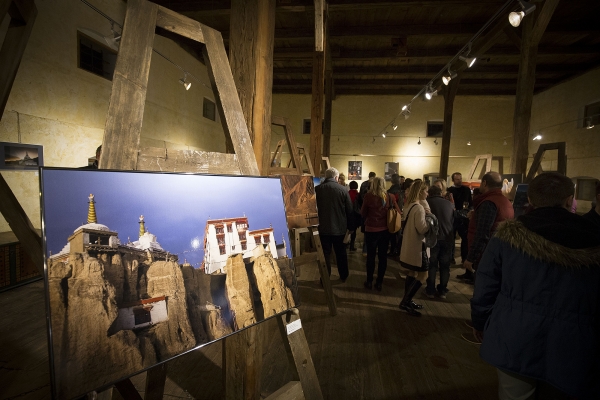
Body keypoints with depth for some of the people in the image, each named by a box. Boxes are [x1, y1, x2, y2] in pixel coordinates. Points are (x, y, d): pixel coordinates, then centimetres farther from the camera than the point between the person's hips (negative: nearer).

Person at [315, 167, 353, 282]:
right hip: (340, 228, 1)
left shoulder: (317, 189, -9)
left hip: (323, 227, 0)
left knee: (325, 254, 11)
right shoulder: (342, 189, -10)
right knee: (341, 253, 18)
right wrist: (347, 224, 11)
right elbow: (349, 209, -6)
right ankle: (343, 276, 32)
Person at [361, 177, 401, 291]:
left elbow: (363, 213, -3)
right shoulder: (390, 197, -5)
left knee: (371, 256, 11)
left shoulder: (369, 196, -12)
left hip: (371, 230, -2)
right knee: (383, 256, 12)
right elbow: (398, 212, 3)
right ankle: (379, 282, 20)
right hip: (385, 230, 2)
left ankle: (369, 281, 20)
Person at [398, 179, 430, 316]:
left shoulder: (409, 206, 9)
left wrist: (425, 215, 8)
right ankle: (405, 302, 2)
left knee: (412, 274, 18)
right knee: (422, 275, 0)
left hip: (409, 245, 10)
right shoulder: (419, 208, -20)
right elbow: (422, 229, -24)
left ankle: (407, 301, 27)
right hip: (416, 246, -10)